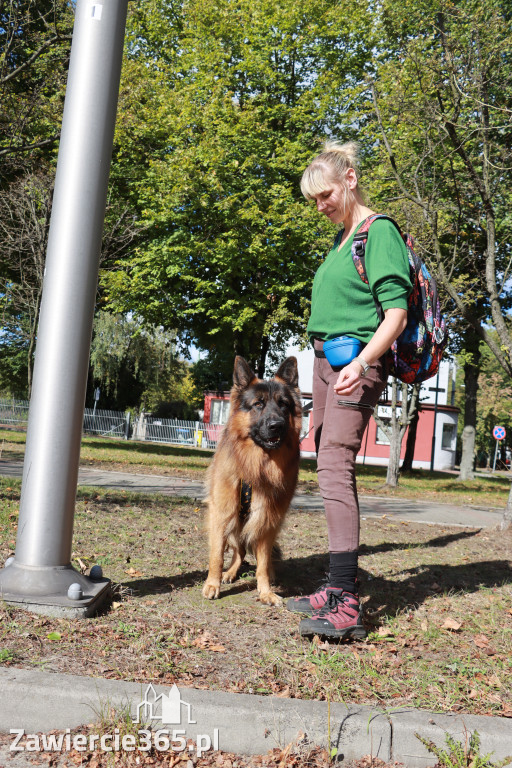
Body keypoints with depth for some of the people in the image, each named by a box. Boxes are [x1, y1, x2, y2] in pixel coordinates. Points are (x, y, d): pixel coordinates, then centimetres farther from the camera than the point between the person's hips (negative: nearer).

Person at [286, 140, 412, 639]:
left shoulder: (380, 232, -8)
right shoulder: (341, 238, 20)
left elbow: (396, 312, -17)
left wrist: (362, 362, -30)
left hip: (355, 363, -10)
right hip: (324, 359, 10)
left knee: (335, 467, -19)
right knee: (329, 468, 8)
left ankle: (345, 606, -21)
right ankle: (339, 587, 15)